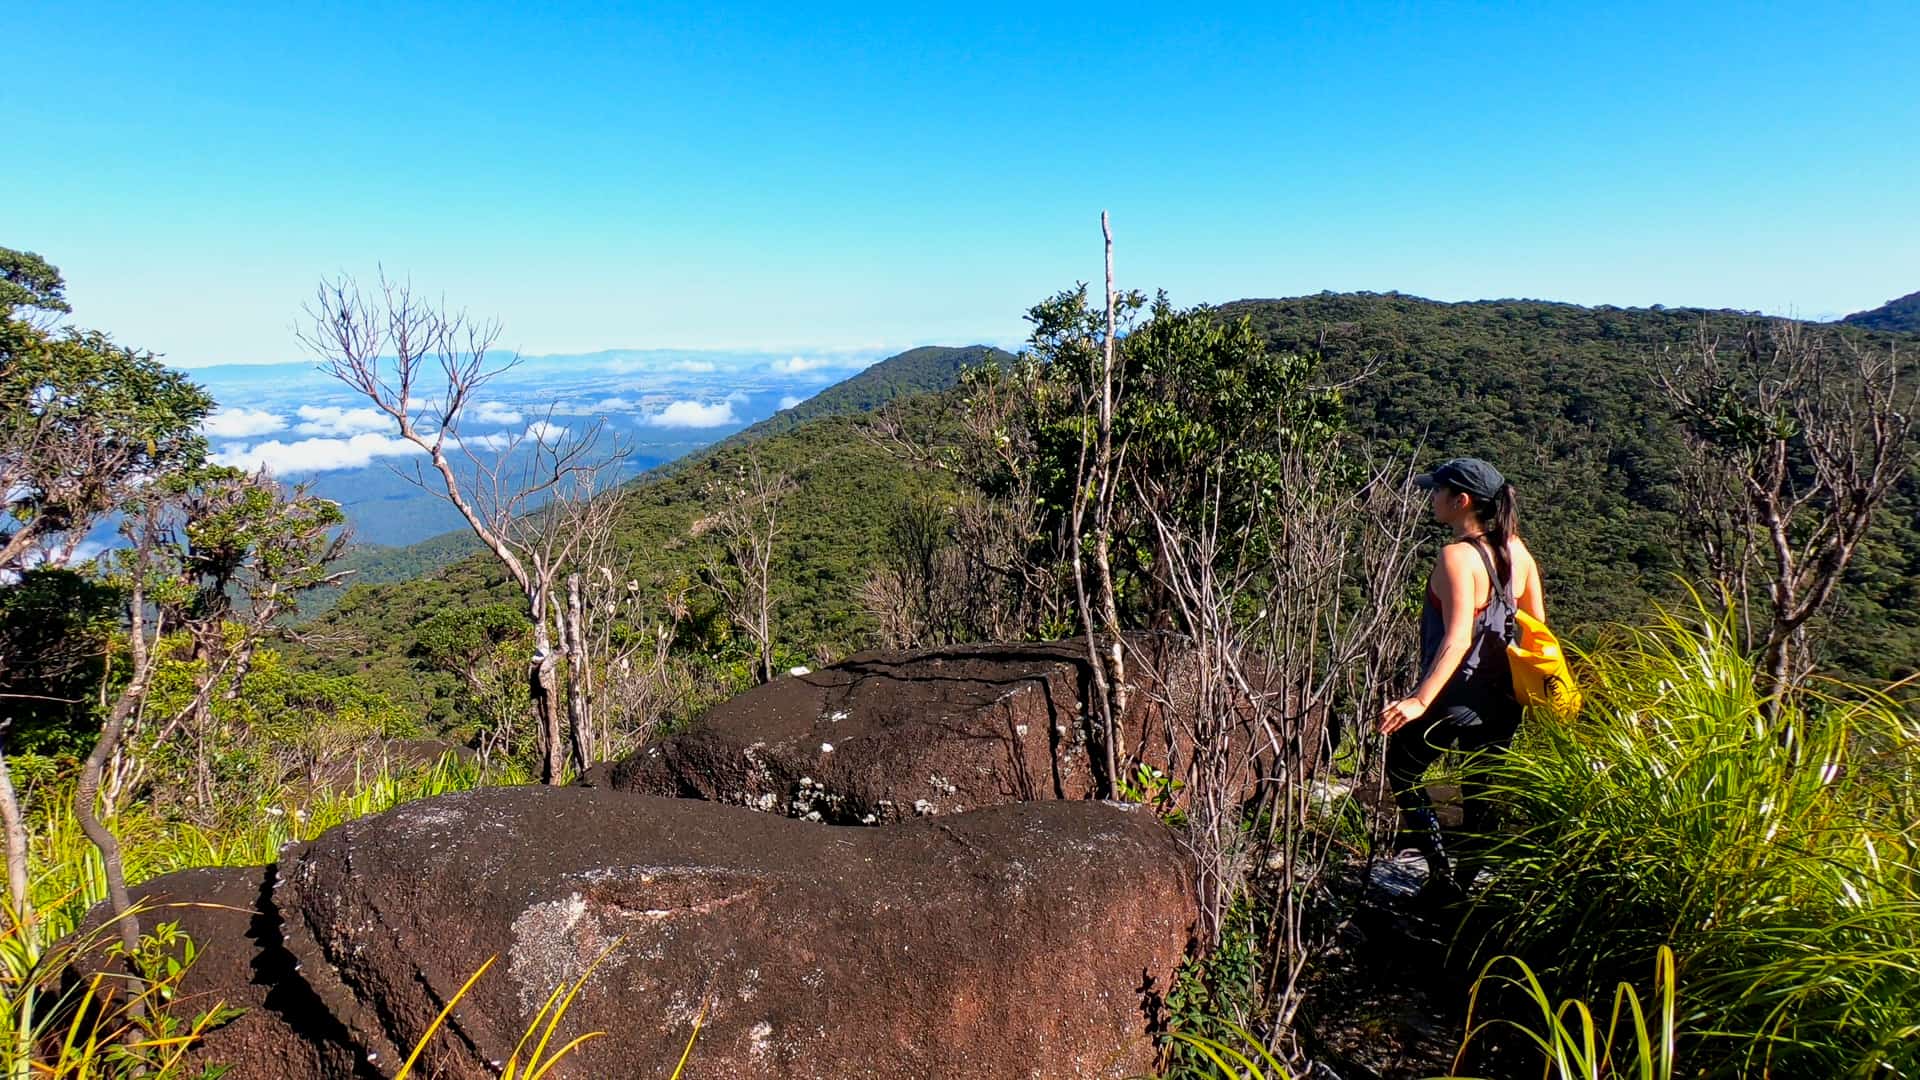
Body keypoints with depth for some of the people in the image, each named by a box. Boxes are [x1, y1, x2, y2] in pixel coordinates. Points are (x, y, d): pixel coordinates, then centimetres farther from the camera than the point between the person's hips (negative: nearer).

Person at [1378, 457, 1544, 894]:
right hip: (1503, 698, 7)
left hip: (1456, 698, -7)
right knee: (1481, 793, 19)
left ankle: (1442, 871, 9)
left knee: (1402, 771, 14)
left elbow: (1458, 639, -29)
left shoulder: (1457, 556, -21)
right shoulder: (1516, 550, 2)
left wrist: (1419, 701, -34)